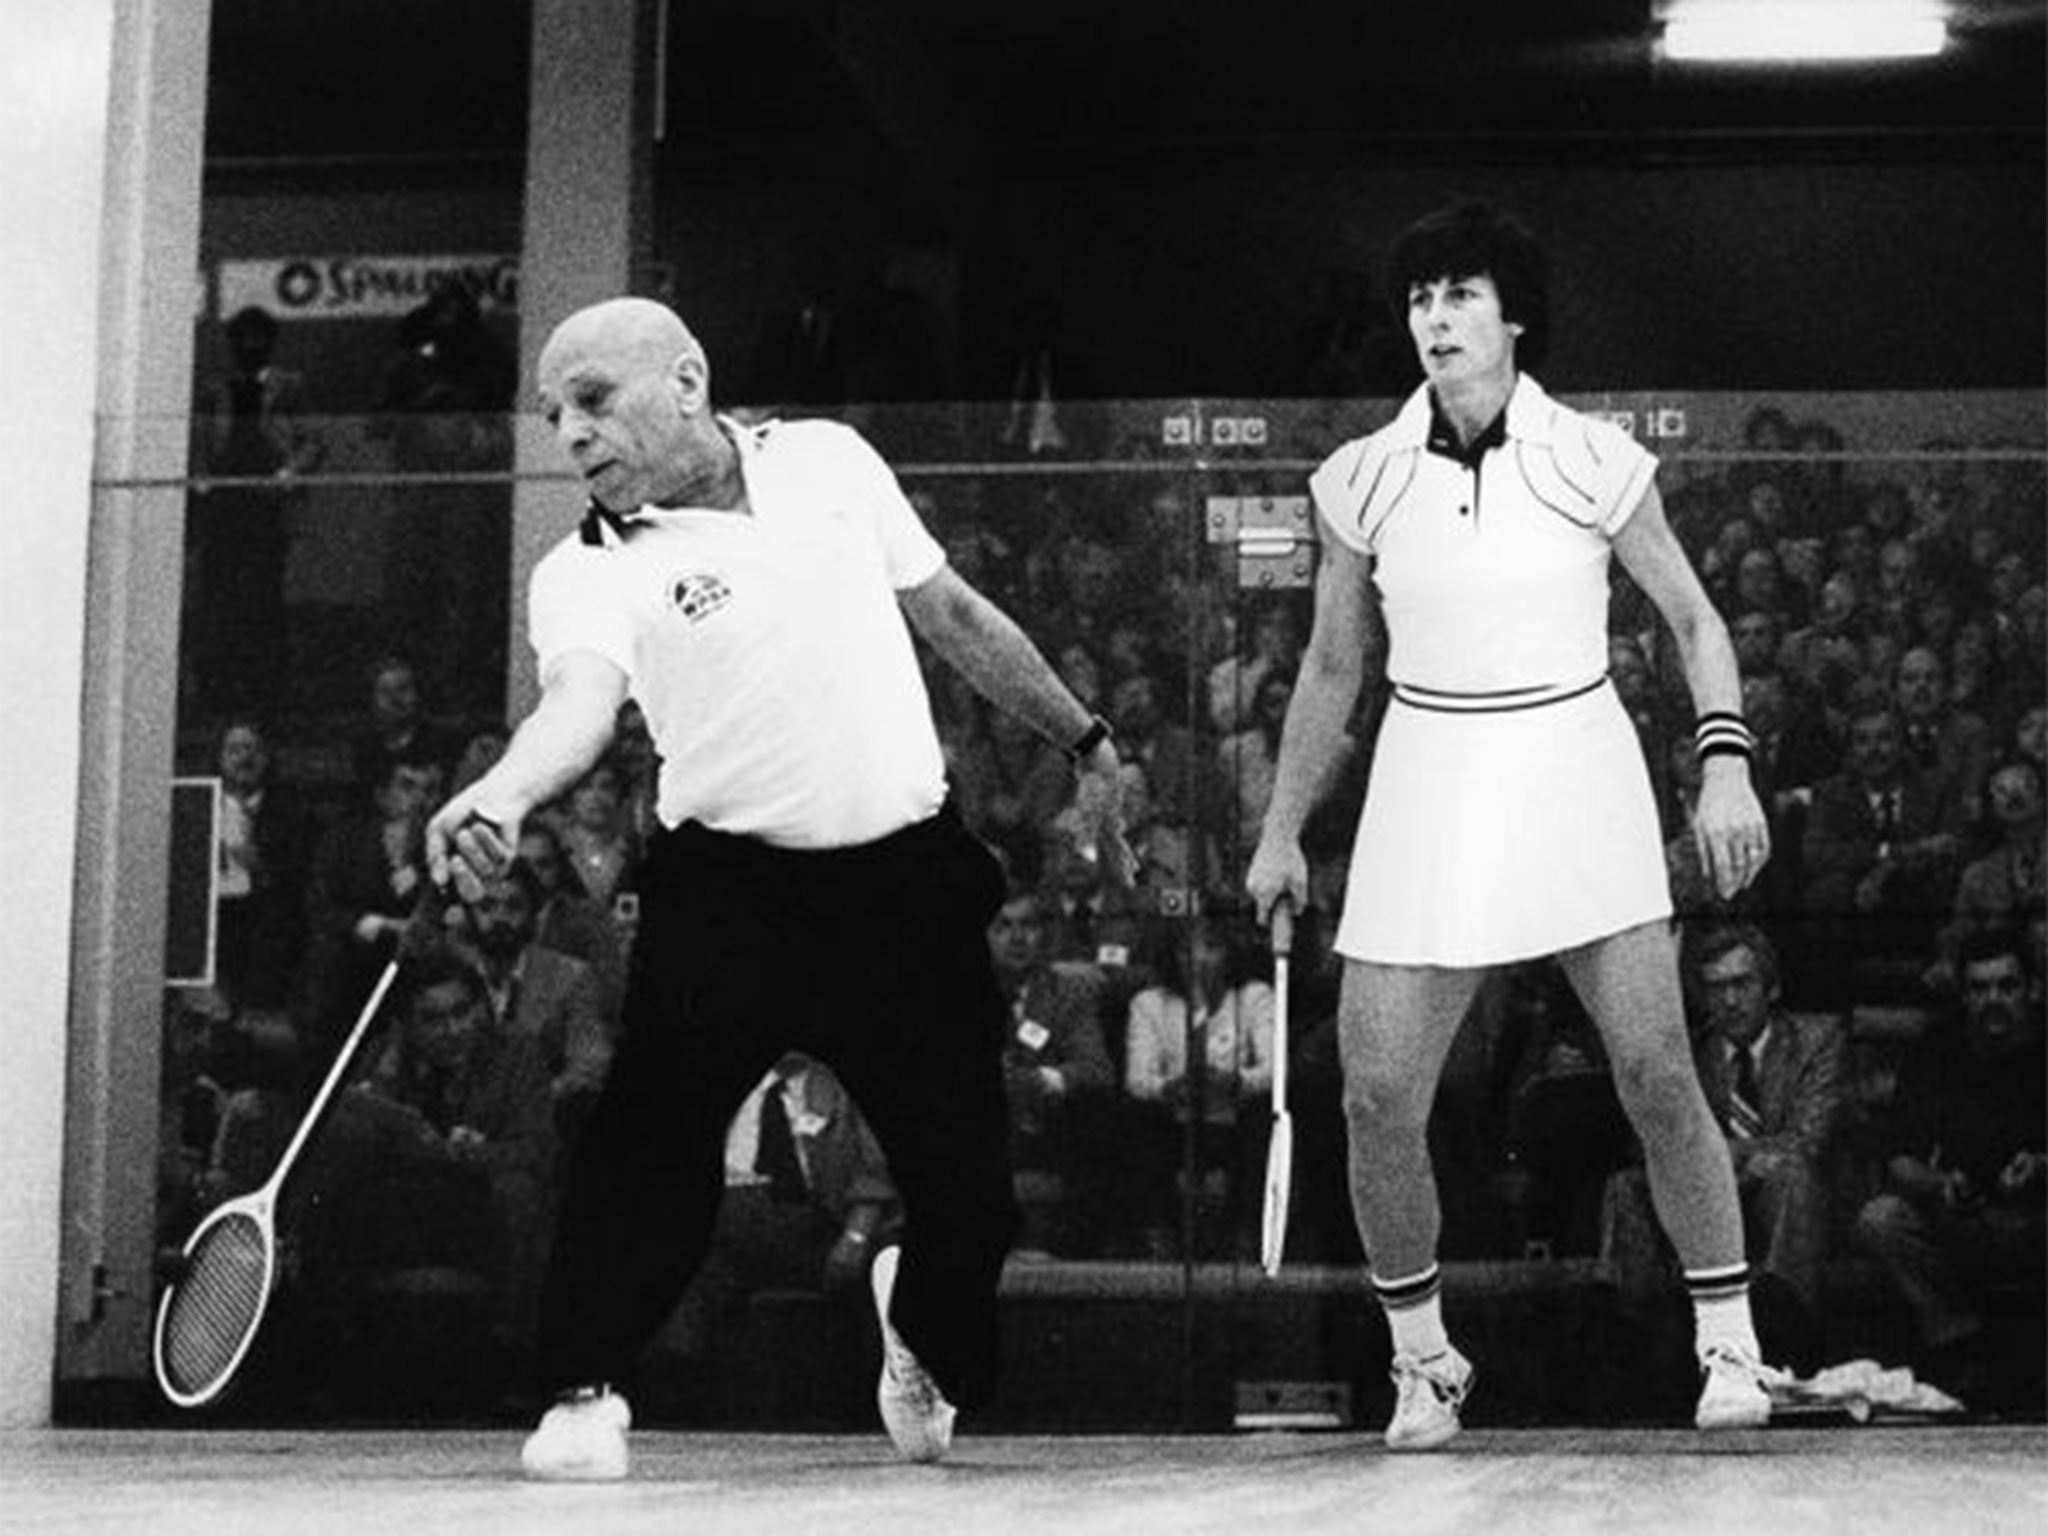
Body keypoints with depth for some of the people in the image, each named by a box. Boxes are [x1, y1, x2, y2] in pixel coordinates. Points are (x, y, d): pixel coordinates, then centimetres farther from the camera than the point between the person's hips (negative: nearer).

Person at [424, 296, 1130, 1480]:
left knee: (970, 1181, 4)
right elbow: (581, 703, -26)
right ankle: (587, 1392, -9)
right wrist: (502, 797, -48)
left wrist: (1084, 742, 19)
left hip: (910, 878, 2)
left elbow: (953, 614, 15)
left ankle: (925, 1324, 38)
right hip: (732, 883, -2)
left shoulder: (829, 459, 5)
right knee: (652, 1125, -25)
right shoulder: (590, 571, -6)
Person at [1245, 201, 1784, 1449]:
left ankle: (1730, 1345, 12)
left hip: (1579, 783, -2)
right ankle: (1422, 1360, 16)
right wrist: (1282, 830, 14)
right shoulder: (1367, 481, 2)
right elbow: (1333, 668, 13)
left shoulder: (1592, 462, -5)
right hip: (1428, 797, 2)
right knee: (1379, 1102, -5)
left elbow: (1695, 620, 3)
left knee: (1659, 1079, -6)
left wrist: (1727, 763, -11)